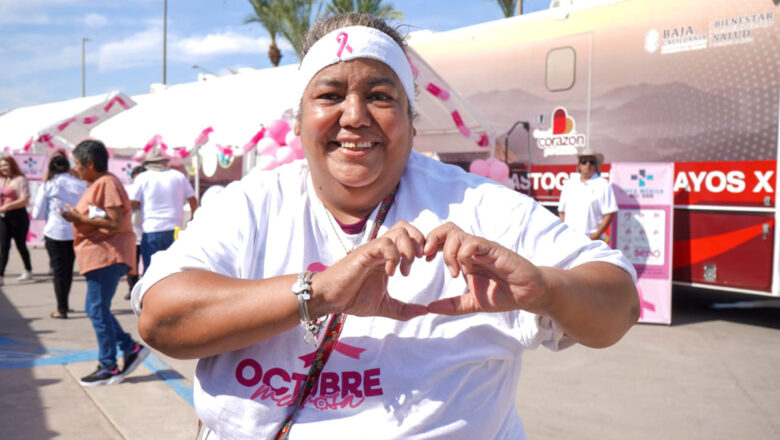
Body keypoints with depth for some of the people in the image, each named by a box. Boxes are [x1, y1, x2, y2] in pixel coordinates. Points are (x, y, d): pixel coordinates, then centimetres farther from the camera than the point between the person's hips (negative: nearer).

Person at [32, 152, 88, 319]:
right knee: (68, 269, 17)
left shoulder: (49, 185, -7)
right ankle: (64, 304, 28)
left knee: (59, 270, 6)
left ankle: (62, 309, 7)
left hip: (55, 232, -3)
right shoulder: (80, 184, -1)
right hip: (76, 232, 3)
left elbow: (37, 214, -3)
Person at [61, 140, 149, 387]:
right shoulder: (96, 184, 19)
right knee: (96, 310, 13)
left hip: (107, 256, -11)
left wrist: (78, 218, -18)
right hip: (99, 255, 11)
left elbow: (114, 222, -22)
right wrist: (76, 217, 12)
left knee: (97, 310, -5)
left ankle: (109, 367, 4)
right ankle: (131, 348, 17)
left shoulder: (107, 183, -14)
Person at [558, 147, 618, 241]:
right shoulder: (569, 184, 17)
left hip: (592, 239, -4)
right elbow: (561, 211, 19)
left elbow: (609, 214, -3)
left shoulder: (603, 184, 3)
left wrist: (596, 235, -11)